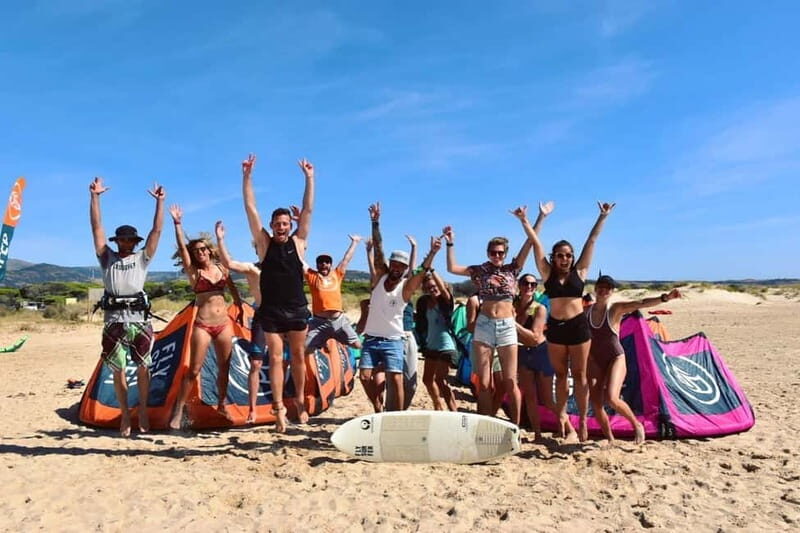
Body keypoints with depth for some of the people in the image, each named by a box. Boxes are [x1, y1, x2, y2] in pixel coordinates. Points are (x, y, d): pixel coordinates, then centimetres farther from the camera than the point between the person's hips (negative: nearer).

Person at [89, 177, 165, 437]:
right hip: (114, 320, 1)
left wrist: (160, 201, 0)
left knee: (143, 368, 3)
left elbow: (157, 230, 4)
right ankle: (125, 415, 17)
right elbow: (96, 227, 5)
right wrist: (94, 196, -2)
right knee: (118, 370, 5)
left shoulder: (142, 258, 11)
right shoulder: (107, 257, 12)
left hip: (139, 319, 0)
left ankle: (143, 411, 17)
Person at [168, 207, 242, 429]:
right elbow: (182, 247, -13)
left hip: (224, 324, 4)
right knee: (194, 370, -2)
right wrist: (177, 223, -21)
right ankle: (178, 411, 10)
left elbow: (233, 289, 19)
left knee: (224, 367, 12)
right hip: (203, 326, -4)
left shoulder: (221, 269, 8)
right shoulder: (193, 272, -2)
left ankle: (222, 405, 29)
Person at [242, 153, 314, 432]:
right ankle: (279, 408, 2)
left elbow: (308, 210, -1)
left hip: (297, 309, 1)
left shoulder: (298, 241, 2)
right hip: (271, 311, -1)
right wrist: (247, 176, -10)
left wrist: (309, 177, -3)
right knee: (276, 358, 0)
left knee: (298, 357, 10)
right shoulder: (264, 242, 1)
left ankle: (300, 401, 24)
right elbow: (251, 209, -4)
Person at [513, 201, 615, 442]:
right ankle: (562, 416, 22)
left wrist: (602, 217, 3)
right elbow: (536, 244, 0)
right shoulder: (548, 273, 3)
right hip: (555, 327, 1)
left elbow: (592, 241, 3)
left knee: (579, 374, 6)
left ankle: (582, 420, 13)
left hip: (578, 325, -1)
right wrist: (524, 221, -2)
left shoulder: (579, 271, 3)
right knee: (560, 374, 11)